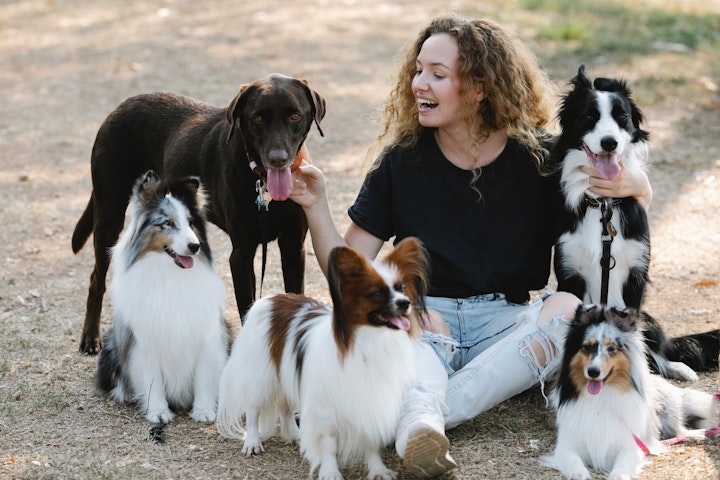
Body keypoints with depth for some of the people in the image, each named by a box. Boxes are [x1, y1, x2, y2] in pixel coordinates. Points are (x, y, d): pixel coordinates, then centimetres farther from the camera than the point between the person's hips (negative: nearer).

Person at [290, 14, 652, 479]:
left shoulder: (538, 157, 0)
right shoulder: (403, 159, 2)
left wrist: (634, 187, -17)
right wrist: (316, 206, -12)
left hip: (506, 324, 0)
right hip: (425, 317, 0)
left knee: (570, 307, -30)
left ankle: (421, 416, -38)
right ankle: (420, 418, -58)